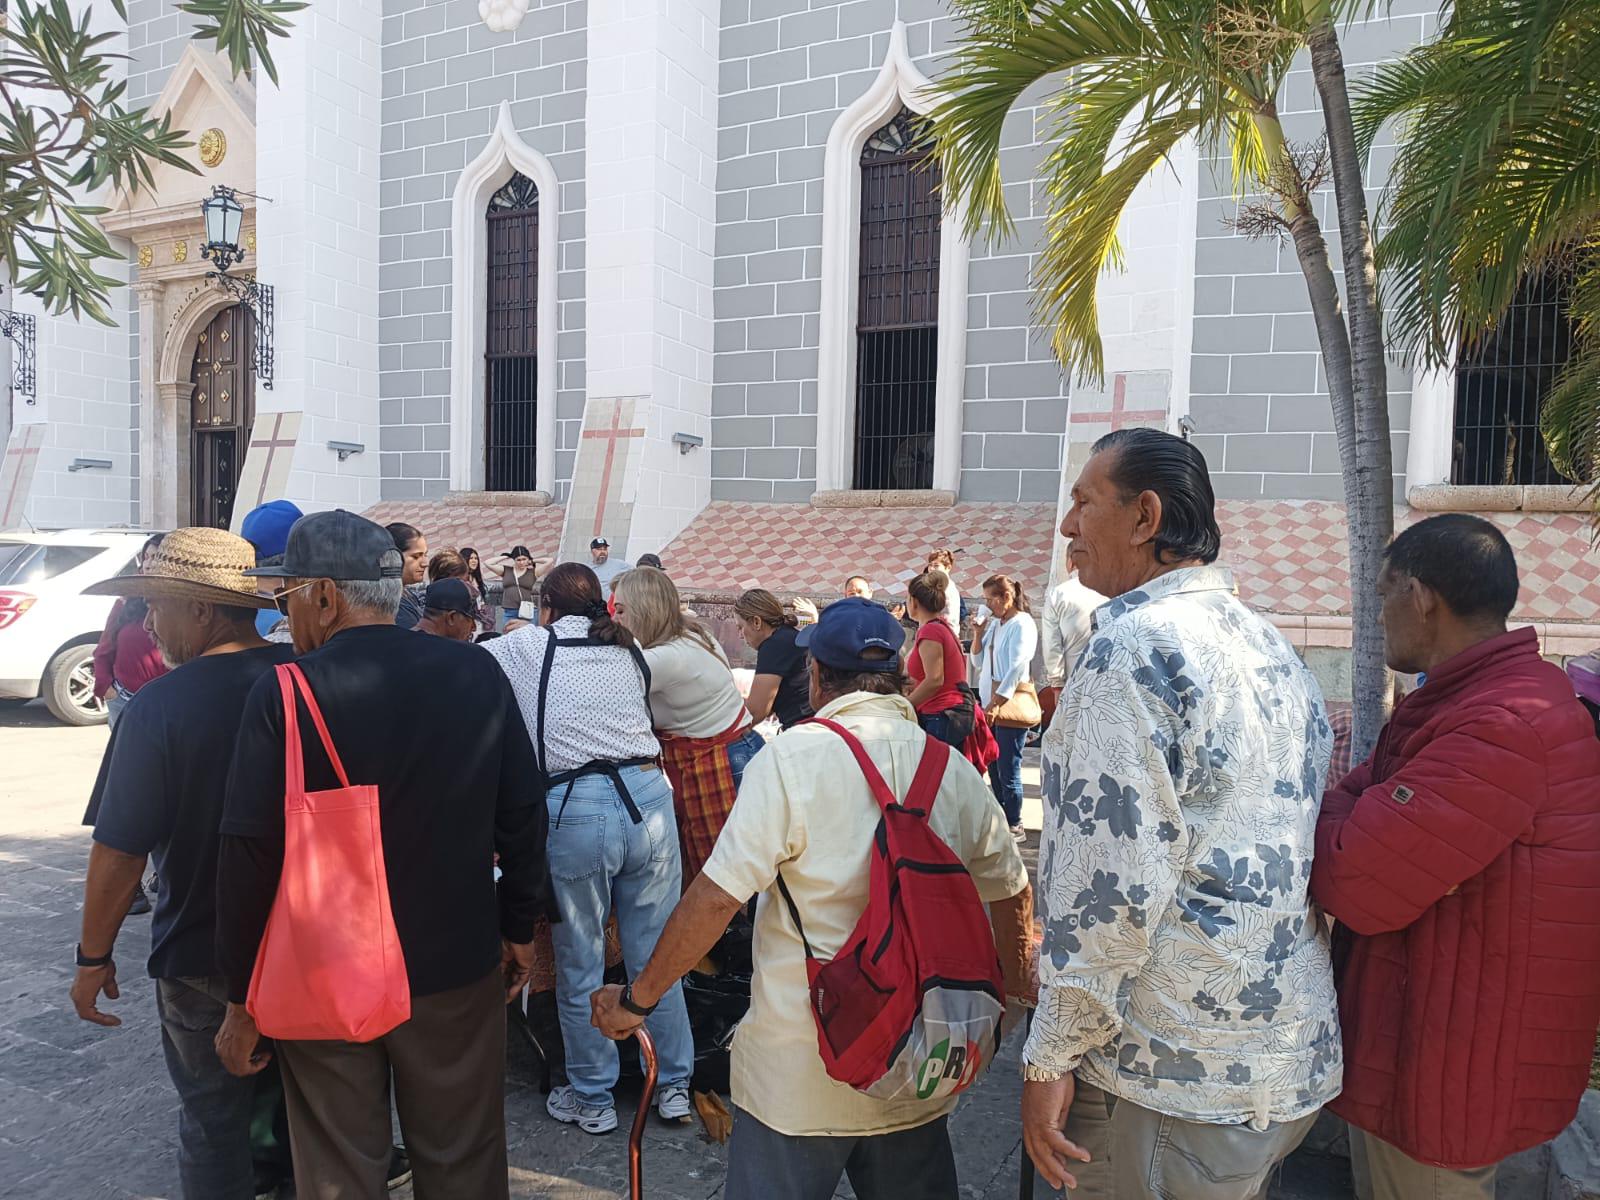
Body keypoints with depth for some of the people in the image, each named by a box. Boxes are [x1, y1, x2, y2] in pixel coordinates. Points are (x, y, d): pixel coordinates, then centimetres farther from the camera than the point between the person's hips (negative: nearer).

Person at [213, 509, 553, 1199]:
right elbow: (520, 816, -1)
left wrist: (242, 1001, -1)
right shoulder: (476, 672, -6)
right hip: (457, 966, 2)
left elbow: (250, 853, -13)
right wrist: (520, 928, 11)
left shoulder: (283, 694, -15)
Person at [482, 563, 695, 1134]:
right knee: (655, 957, 16)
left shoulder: (524, 647, 7)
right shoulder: (629, 654, 16)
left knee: (580, 967, 13)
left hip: (575, 808, -3)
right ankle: (673, 1086, 29)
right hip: (649, 795, 4)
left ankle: (592, 1099, 28)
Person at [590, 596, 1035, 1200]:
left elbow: (717, 897, -18)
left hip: (799, 1078, -4)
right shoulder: (955, 770, -2)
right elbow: (1013, 895, 9)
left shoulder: (791, 756, -16)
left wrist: (635, 998, -5)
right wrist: (1012, 994, 27)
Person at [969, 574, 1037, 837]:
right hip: (991, 704, 8)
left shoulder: (1022, 624, -10)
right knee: (993, 766, 12)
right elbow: (978, 662, 18)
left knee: (1007, 769, -5)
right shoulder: (994, 625, 13)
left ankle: (1014, 825, 5)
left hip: (1010, 704, -8)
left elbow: (1017, 668, -17)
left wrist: (997, 702, -20)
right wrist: (979, 632, 4)